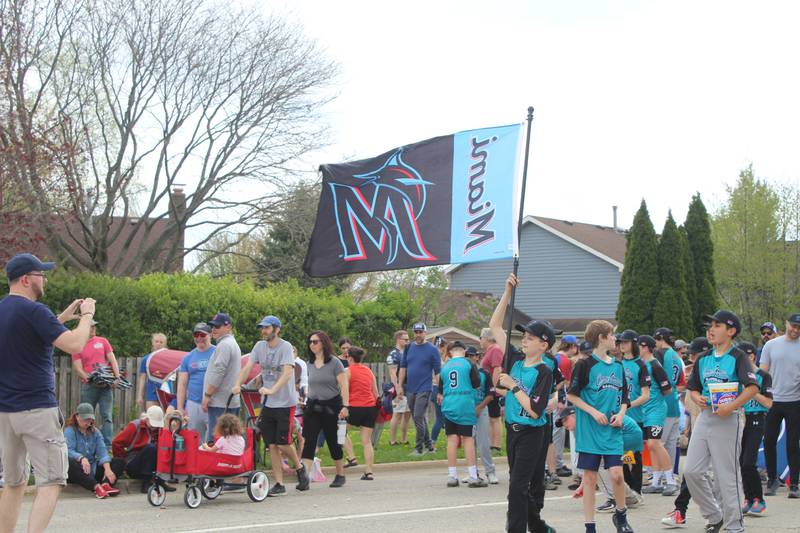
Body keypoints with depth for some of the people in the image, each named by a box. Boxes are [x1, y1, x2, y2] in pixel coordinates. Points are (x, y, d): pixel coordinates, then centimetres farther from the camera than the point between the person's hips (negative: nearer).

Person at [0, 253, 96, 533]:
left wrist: (63, 318, 21)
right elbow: (75, 345, -21)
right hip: (37, 409, -8)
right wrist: (86, 315, -4)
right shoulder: (34, 311, -14)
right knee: (51, 482, -7)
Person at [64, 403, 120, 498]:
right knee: (70, 463, -37)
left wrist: (107, 469, -23)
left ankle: (106, 484, -39)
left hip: (93, 470, 5)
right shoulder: (69, 431, -2)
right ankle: (96, 487, -51)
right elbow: (68, 451, -20)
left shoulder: (95, 432, 12)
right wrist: (82, 458, -41)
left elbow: (102, 451, -4)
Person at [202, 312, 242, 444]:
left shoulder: (224, 345, -10)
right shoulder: (233, 344, 22)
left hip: (220, 403, -10)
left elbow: (218, 372, -18)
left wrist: (207, 395, -15)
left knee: (214, 441, -12)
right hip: (232, 402, 10)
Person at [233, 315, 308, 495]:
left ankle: (300, 468, 22)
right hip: (267, 403, 5)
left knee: (283, 443, -5)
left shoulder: (285, 347, -12)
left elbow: (287, 373, -24)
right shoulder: (259, 346, 5)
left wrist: (272, 390, -37)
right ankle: (279, 484, 10)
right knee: (272, 445, 4)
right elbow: (248, 367, -1)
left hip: (285, 403, -5)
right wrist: (238, 385, -19)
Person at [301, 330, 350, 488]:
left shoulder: (334, 362, -6)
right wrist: (307, 402, 17)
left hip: (331, 406, -4)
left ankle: (340, 475, 22)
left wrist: (345, 406, -18)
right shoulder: (310, 364, 9)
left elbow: (344, 385, -10)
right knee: (309, 441, -10)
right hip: (313, 407, 4)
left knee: (333, 442, 6)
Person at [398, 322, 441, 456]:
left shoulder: (432, 349, -5)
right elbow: (403, 367, 13)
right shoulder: (409, 348, 9)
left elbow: (437, 371, -4)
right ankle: (429, 446, 21)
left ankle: (419, 448, -4)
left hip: (424, 389, -5)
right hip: (410, 389, 5)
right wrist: (400, 386, 7)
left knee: (418, 418, -11)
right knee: (421, 419, 11)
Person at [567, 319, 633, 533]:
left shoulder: (618, 366, 11)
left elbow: (624, 396, 18)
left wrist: (621, 414, -1)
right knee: (590, 477, 0)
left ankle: (621, 514, 19)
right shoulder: (585, 365, -6)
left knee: (616, 474, -6)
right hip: (590, 430, -4)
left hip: (613, 430, 4)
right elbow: (571, 395, -5)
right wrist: (593, 412, -13)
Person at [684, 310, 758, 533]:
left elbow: (752, 387, -17)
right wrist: (697, 398, -3)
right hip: (704, 417, 7)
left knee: (726, 476, -3)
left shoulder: (737, 357, -6)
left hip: (726, 421, -7)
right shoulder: (703, 358, 13)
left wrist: (731, 406, -26)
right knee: (691, 471, 3)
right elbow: (693, 388, 20)